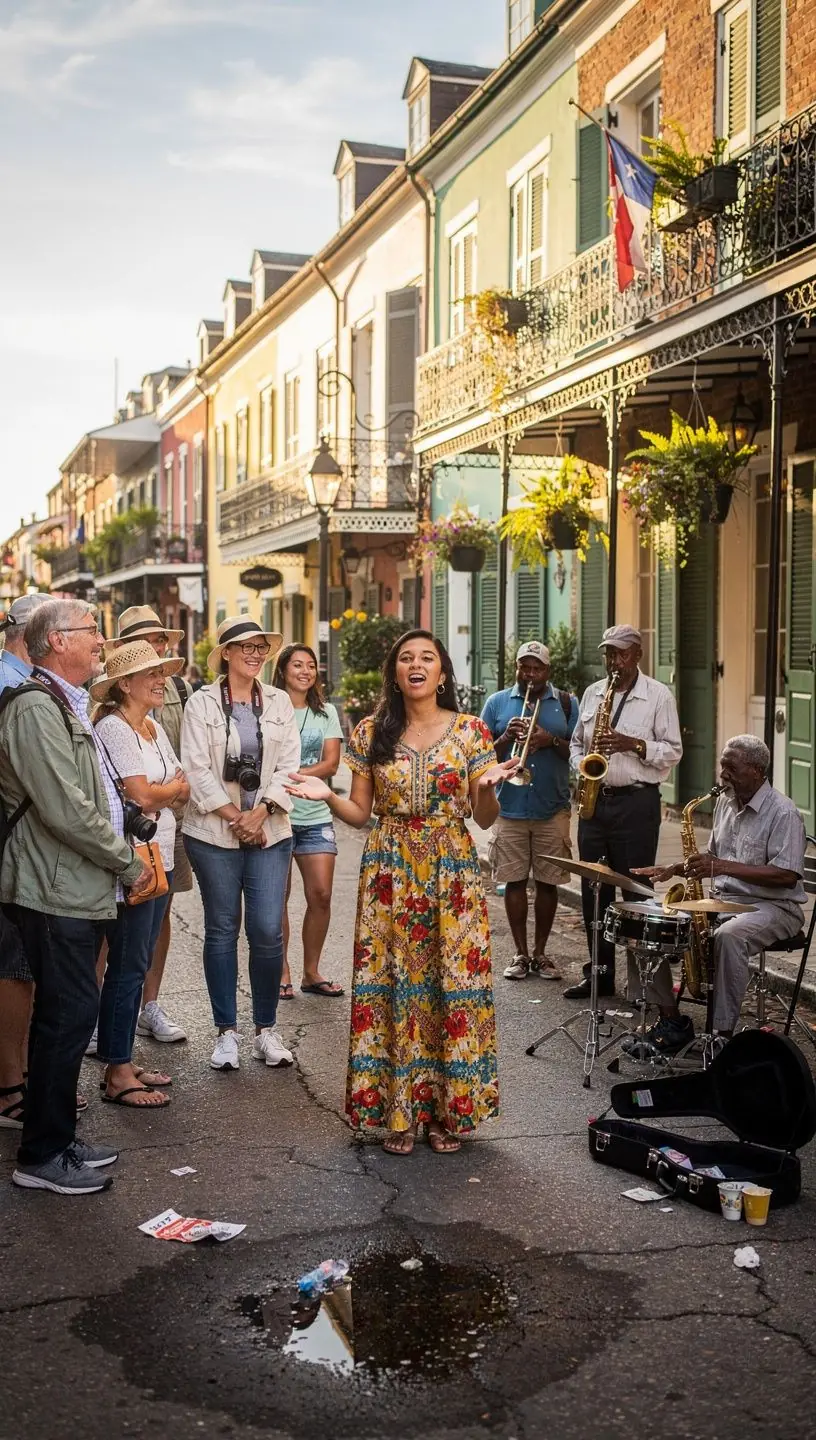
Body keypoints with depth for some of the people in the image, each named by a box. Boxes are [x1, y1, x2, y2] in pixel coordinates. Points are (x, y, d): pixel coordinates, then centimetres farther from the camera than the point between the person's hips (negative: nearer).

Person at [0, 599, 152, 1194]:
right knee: (68, 1016, -4)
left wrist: (125, 851, 13)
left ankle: (57, 1139, 27)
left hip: (78, 890, 10)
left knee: (68, 1016, 15)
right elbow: (66, 811, -23)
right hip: (56, 894, -10)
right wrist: (128, 864, -12)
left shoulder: (69, 708, 17)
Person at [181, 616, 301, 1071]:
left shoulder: (279, 702, 9)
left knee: (268, 930, -3)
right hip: (214, 831, -1)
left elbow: (289, 765, 3)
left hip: (270, 830, 2)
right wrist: (234, 817, -10)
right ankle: (227, 1032, 16)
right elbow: (197, 769, -5)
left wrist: (260, 812, -10)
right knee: (222, 930, 6)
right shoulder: (202, 703, 1)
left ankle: (266, 1029, 13)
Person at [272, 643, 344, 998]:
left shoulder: (326, 713, 11)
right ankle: (282, 973, 14)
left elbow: (330, 764, 1)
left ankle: (311, 972, 14)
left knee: (321, 895, 0)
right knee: (277, 897, 2)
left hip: (316, 816, 3)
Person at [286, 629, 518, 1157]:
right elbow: (362, 814, 7)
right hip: (389, 874, 1)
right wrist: (327, 795, -11)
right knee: (393, 986, 1)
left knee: (454, 983, 0)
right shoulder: (371, 733, 5)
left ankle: (449, 1110, 14)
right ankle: (399, 1112, 13)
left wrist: (489, 785, -18)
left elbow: (485, 818, 2)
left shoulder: (469, 730, 2)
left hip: (453, 873, -1)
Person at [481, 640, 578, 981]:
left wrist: (551, 740, -15)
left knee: (548, 882, 5)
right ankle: (521, 954, 13)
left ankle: (540, 953, 17)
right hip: (509, 808, 0)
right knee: (514, 881, 3)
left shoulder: (566, 703, 6)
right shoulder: (497, 703, 7)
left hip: (553, 809, 0)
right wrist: (505, 738, -13)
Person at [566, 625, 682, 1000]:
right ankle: (599, 972, 19)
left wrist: (633, 744, -18)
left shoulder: (659, 695, -2)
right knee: (593, 889, 8)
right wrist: (581, 767, 0)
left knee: (635, 891, -2)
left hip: (637, 803, -5)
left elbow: (673, 751, -4)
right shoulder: (592, 693, 13)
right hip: (594, 799, 5)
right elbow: (576, 741, 20)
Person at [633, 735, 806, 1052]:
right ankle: (671, 1020, -1)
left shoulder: (783, 812, -14)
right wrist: (674, 869, 2)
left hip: (772, 906, -8)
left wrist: (724, 867, -28)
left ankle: (724, 1033, -27)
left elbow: (787, 876, -22)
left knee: (728, 937, -39)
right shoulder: (725, 802, 11)